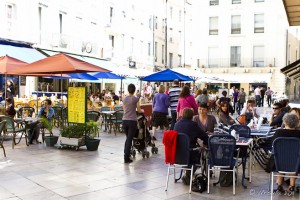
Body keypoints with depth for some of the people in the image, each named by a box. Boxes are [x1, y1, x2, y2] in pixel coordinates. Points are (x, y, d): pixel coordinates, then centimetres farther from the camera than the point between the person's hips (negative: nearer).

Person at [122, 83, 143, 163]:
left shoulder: (124, 98, 6)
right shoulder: (136, 98, -6)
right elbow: (139, 110, 1)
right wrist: (143, 110, 23)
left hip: (124, 120, 4)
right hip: (132, 121, -4)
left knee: (127, 137, 21)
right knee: (129, 139, 0)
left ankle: (126, 153, 27)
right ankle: (126, 158, 1)